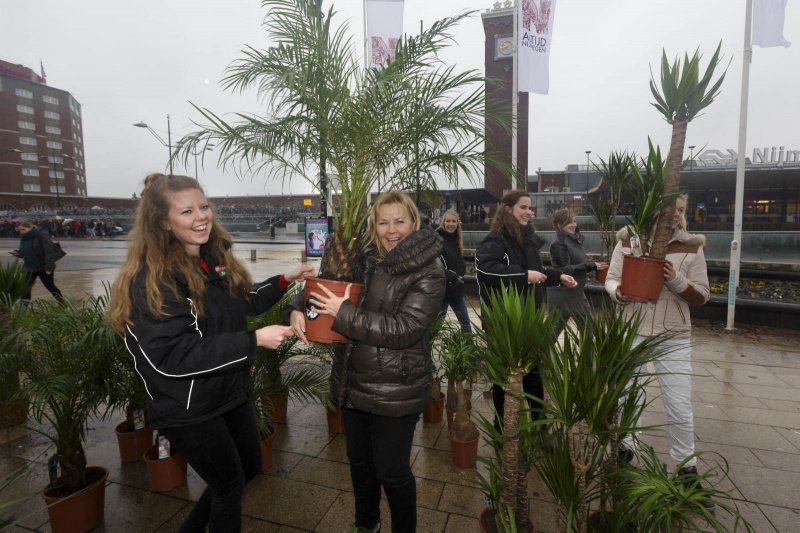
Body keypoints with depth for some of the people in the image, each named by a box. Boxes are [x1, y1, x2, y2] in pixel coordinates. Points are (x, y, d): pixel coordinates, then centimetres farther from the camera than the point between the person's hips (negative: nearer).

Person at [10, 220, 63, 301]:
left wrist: (49, 268, -27)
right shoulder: (23, 238, 8)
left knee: (50, 286, 7)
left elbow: (49, 252, -22)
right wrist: (17, 253, -6)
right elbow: (24, 253, 18)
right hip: (29, 268, 7)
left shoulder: (42, 236, -16)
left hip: (44, 268, -7)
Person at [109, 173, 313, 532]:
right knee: (230, 482, 11)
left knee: (250, 466, 22)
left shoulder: (215, 258, 2)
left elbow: (239, 306, 16)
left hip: (229, 392, 8)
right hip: (186, 408, -8)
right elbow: (173, 357, -28)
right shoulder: (152, 279, -22)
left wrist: (284, 281, 2)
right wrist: (254, 340, -31)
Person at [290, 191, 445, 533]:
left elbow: (402, 329, -23)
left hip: (396, 391, -6)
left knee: (392, 471, 11)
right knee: (359, 462, 23)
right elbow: (325, 285, 11)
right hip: (354, 383, 6)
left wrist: (343, 312, -22)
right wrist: (299, 310, -9)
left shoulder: (428, 272, -14)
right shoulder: (365, 260, 2)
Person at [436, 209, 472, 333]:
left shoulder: (456, 240, 12)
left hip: (456, 289, 7)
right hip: (442, 289, -7)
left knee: (465, 322, 17)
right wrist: (452, 276, -19)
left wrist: (459, 275, -4)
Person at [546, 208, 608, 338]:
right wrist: (592, 266, -23)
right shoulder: (558, 243, -19)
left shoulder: (574, 239, 8)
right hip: (562, 296, -9)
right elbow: (565, 270, -24)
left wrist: (595, 264, 3)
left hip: (577, 293, 9)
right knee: (554, 330, 4)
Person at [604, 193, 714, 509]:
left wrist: (677, 280, -20)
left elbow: (702, 296, -2)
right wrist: (618, 292, -20)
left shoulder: (692, 247, -3)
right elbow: (611, 279, 2)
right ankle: (624, 448, 39)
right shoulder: (628, 240, -3)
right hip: (631, 333, 1)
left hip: (674, 339, 0)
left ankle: (687, 472, 27)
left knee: (680, 409, 5)